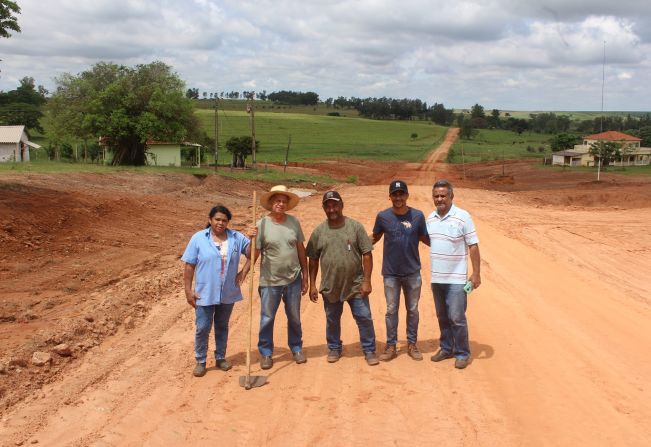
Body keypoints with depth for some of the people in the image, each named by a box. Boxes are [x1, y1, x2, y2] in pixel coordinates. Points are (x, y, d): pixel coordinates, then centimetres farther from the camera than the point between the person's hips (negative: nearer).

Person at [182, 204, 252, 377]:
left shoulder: (236, 238, 0)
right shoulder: (198, 238, -6)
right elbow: (189, 266, -5)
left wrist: (243, 272, -2)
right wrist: (188, 291, -8)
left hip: (228, 293, 2)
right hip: (205, 294, -2)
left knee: (222, 327, 16)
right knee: (202, 328, 2)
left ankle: (220, 357, 31)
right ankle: (200, 361, 17)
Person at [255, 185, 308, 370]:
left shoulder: (294, 222, 0)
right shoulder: (262, 225, -10)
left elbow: (301, 249, 6)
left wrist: (305, 276, 7)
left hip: (293, 279, 3)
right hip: (270, 281, -2)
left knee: (294, 317, 16)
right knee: (267, 318, 8)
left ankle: (296, 349, 34)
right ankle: (266, 353, 24)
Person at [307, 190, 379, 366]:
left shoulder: (355, 227, -5)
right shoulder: (319, 231, 0)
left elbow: (367, 255, -6)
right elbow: (313, 260, 5)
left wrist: (367, 281, -10)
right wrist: (312, 285, 2)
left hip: (355, 285, -2)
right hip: (330, 286, 2)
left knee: (364, 318, 2)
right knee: (332, 320, 15)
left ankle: (369, 350, 17)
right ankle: (334, 349, 34)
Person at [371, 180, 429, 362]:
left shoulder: (418, 216, -8)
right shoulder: (383, 216, -7)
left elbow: (425, 238, 2)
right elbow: (375, 237, 6)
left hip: (413, 272, 1)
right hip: (390, 273, 0)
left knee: (413, 309, 12)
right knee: (391, 310, 9)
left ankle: (412, 344, 26)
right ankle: (391, 346, 20)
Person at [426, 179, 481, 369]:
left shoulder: (463, 217, -11)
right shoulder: (430, 218, 5)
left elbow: (473, 246, -11)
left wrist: (476, 273, -14)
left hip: (456, 279, -5)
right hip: (436, 278, 6)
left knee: (457, 318, -3)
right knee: (442, 317, 15)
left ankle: (462, 353, 11)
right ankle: (446, 348, 29)